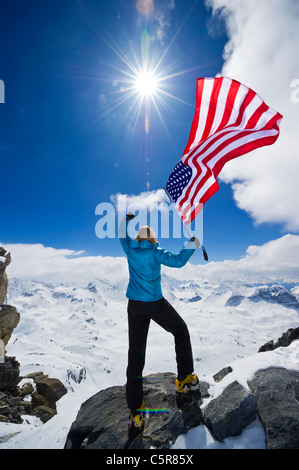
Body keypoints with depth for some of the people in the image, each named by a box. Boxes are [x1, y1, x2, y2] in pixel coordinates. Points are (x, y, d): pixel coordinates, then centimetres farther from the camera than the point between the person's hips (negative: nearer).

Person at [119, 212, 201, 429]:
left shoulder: (130, 249, 1)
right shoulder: (155, 252, -10)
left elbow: (123, 235, 20)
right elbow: (178, 261, -16)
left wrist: (128, 218, 33)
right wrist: (192, 244, -3)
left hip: (134, 306, 4)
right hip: (156, 304, -3)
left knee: (135, 353, 7)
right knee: (181, 331, 21)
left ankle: (135, 410, 12)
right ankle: (185, 379, 26)